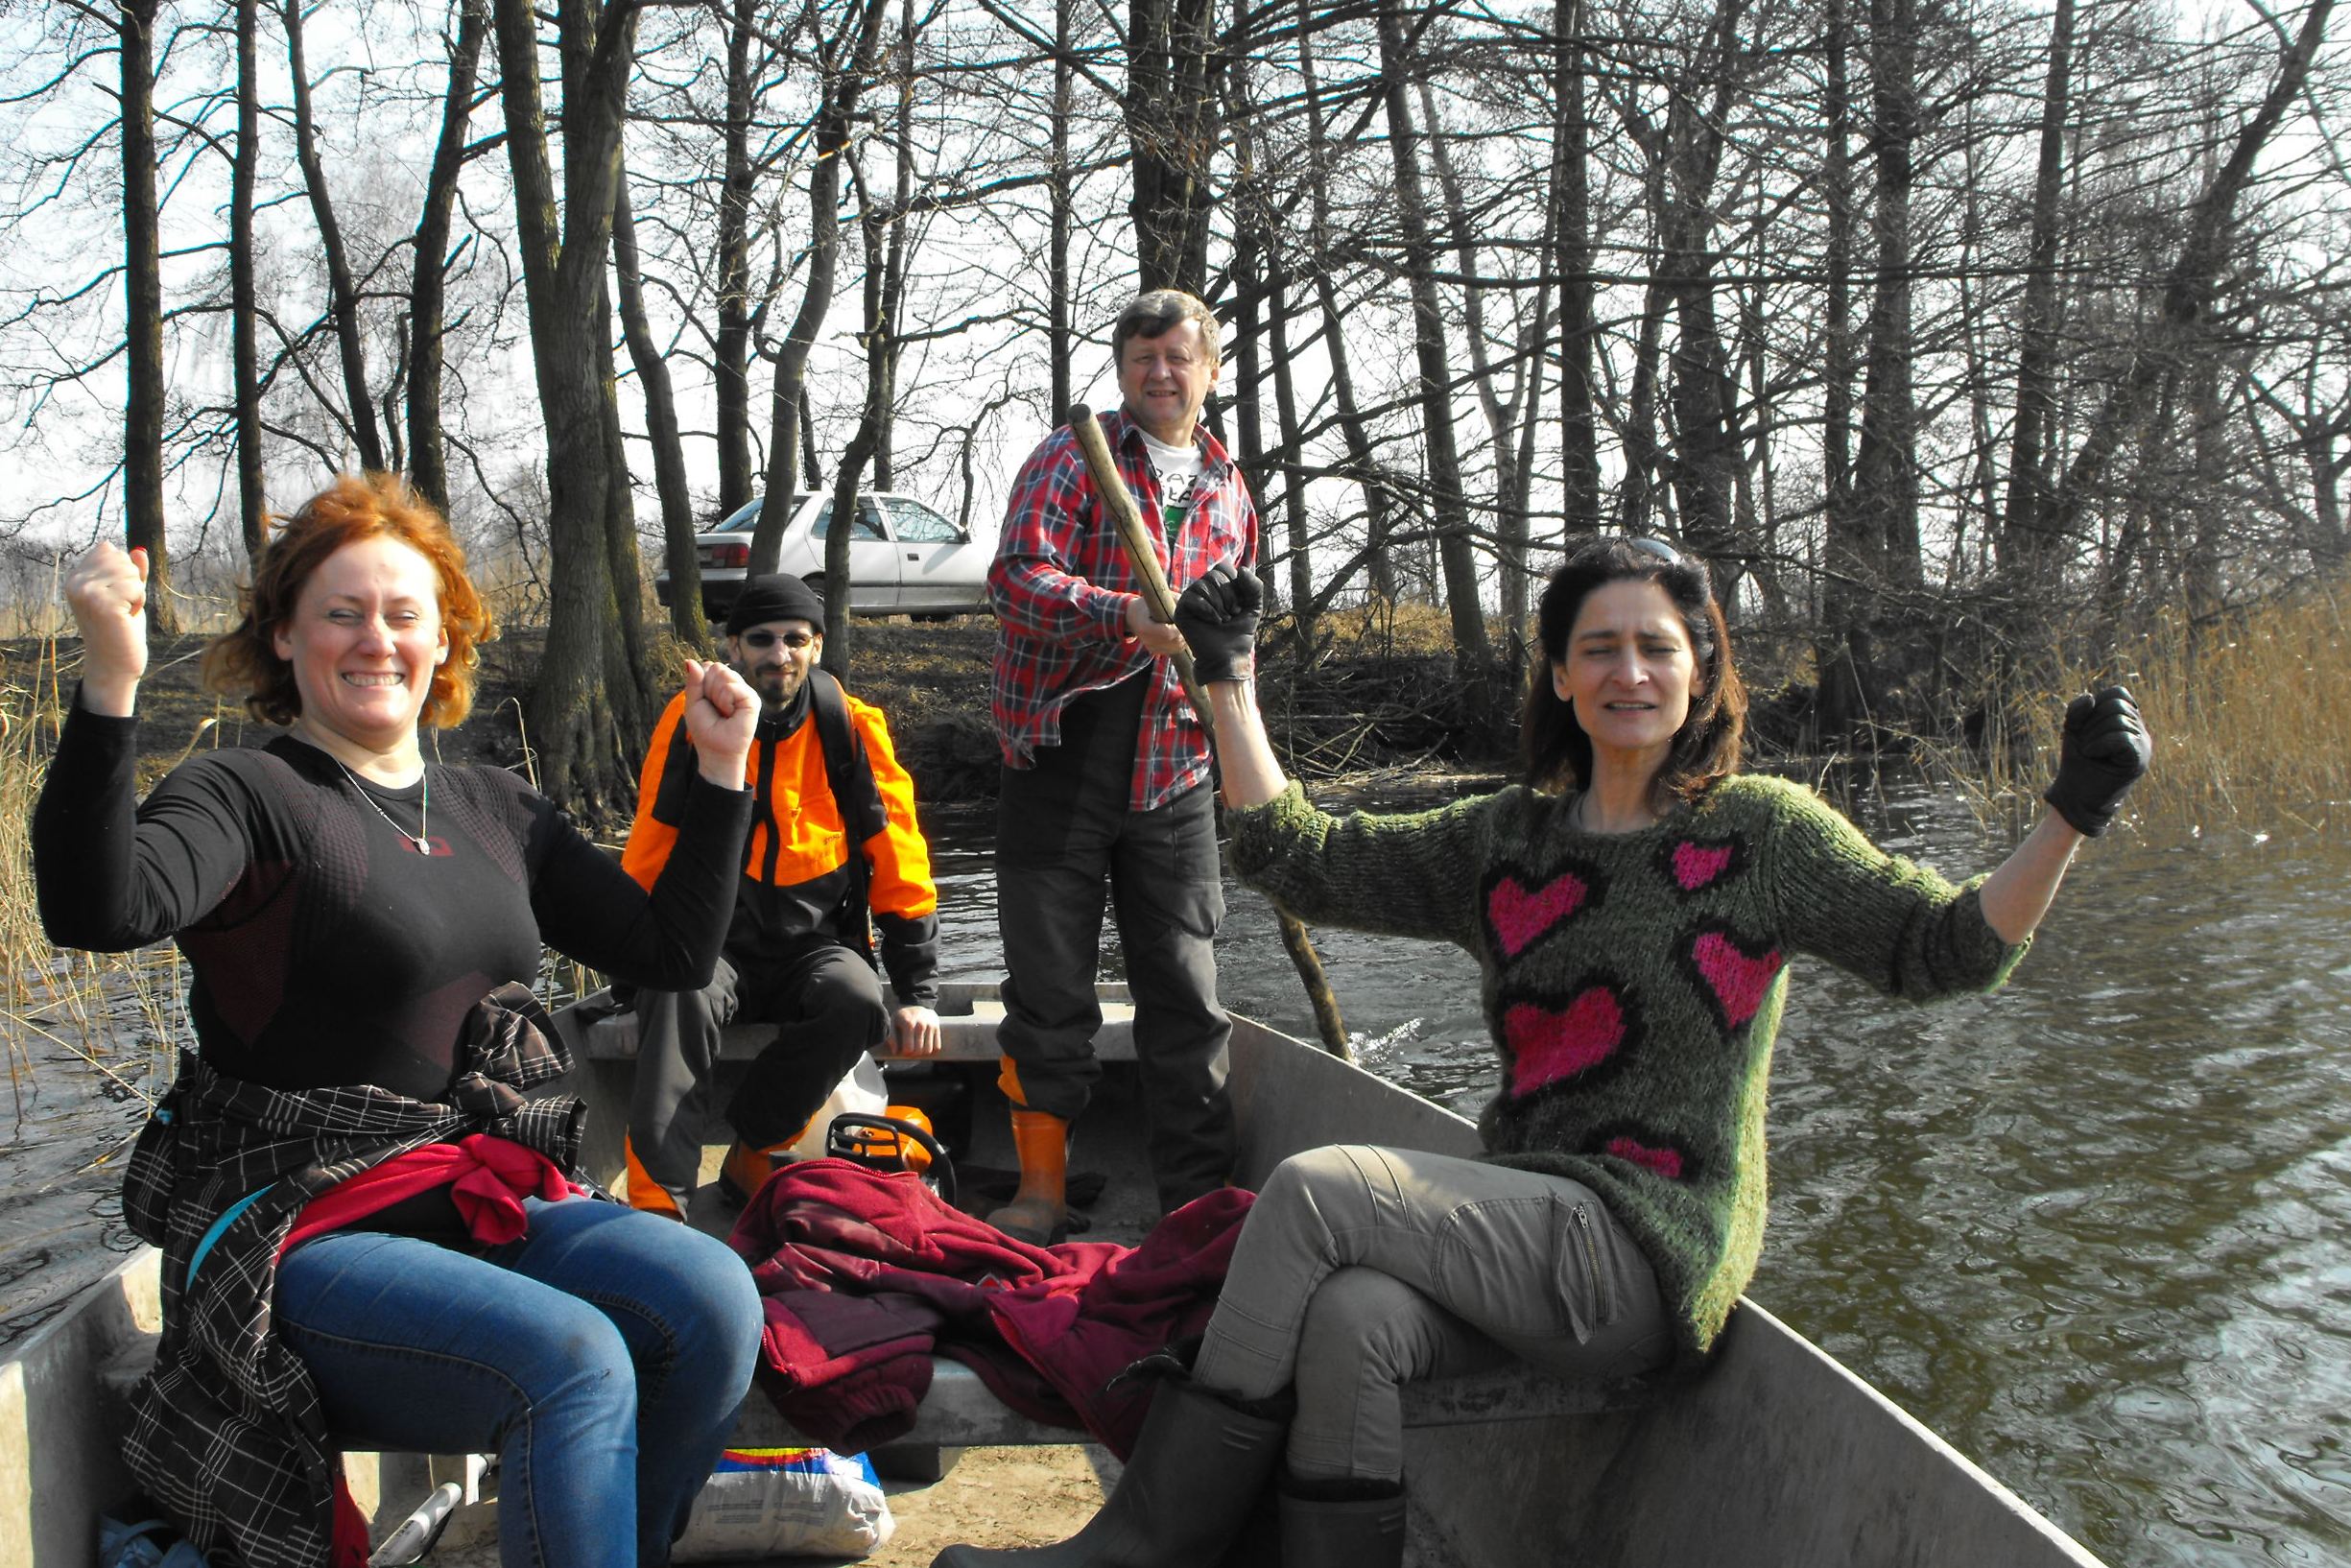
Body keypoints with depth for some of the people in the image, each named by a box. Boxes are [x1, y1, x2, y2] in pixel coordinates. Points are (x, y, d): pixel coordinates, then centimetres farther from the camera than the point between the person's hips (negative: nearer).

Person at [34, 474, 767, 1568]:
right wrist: (111, 681, -33)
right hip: (303, 1233, -5)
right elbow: (100, 910, -24)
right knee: (573, 1360, -31)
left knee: (713, 1295, -21)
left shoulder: (496, 811, 15)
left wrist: (721, 771, 10)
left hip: (489, 1208, 6)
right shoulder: (245, 797, -3)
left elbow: (672, 953, 15)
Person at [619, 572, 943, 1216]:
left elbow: (898, 864, 1)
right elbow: (648, 862, 6)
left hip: (816, 942, 1)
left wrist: (918, 992, -4)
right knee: (680, 994, -34)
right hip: (713, 938, 0)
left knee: (856, 1000, -32)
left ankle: (753, 1155, -11)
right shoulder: (691, 720, -1)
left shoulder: (851, 727, -1)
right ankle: (656, 1198, -35)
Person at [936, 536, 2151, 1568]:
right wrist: (1227, 674, 14)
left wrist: (2071, 815, -16)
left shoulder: (1763, 832, 2)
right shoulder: (1503, 843, 13)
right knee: (1345, 1326, -29)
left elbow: (1947, 949, -2)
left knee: (1311, 1189, -21)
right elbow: (1299, 858, 13)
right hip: (1524, 1230, 4)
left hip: (1649, 1253, -4)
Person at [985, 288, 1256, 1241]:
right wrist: (1128, 613, -30)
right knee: (1050, 983, 2)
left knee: (1185, 990, 4)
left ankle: (1199, 1199, 12)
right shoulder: (1070, 461, 0)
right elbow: (1017, 579, -15)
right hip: (1061, 758, -3)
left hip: (1173, 769, 3)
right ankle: (1042, 1190, 14)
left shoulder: (1230, 492, 16)